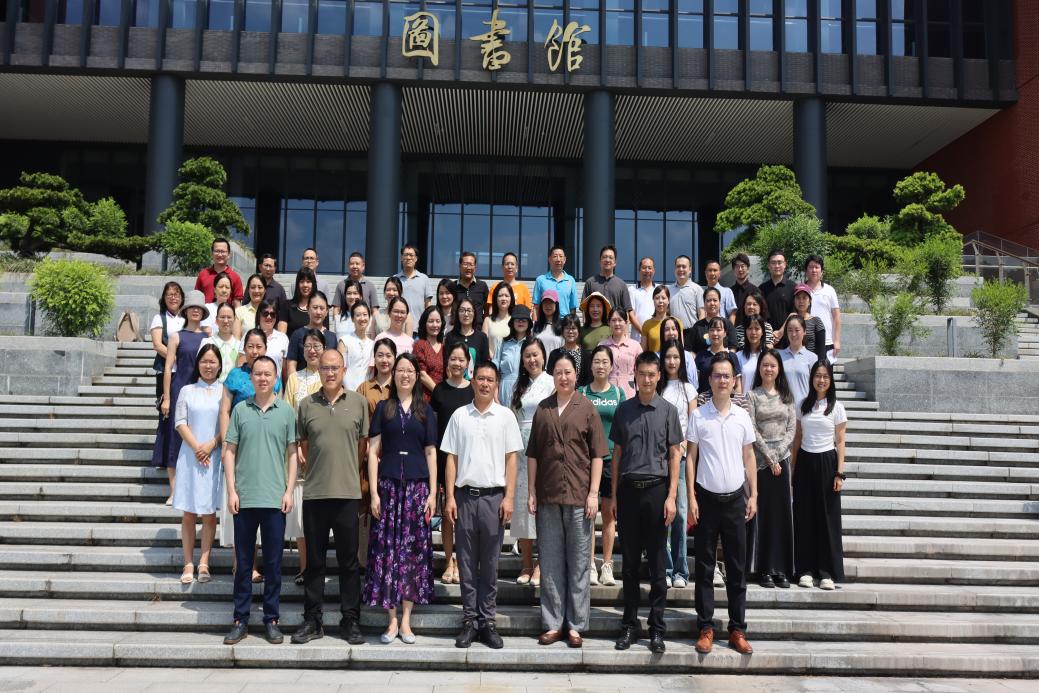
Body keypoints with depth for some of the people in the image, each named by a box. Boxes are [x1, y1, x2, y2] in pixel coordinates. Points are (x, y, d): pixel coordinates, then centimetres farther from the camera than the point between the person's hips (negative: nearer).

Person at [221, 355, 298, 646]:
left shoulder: (286, 410, 4)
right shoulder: (240, 410, 5)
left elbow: (292, 453, 5)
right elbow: (229, 451, 5)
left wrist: (289, 490, -2)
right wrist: (231, 490, -2)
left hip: (275, 499, -1)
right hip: (244, 498, 1)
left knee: (273, 563, 6)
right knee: (242, 562, 8)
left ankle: (271, 619, 16)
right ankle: (240, 620, 18)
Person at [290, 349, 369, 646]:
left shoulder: (358, 402, 3)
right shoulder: (306, 405, 5)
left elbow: (363, 444, 8)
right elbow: (303, 444, 14)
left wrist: (348, 473, 9)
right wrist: (319, 469, 12)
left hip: (348, 492, -1)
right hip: (315, 492, 1)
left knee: (349, 560, 6)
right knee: (314, 560, 9)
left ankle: (350, 621, 16)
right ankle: (312, 621, 19)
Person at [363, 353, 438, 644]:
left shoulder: (425, 411, 9)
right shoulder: (383, 408, 7)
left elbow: (431, 453, 8)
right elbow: (373, 451, 3)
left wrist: (433, 492, 0)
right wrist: (374, 491, -5)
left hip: (417, 485, 1)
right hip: (388, 484, -1)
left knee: (413, 548, 2)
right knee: (387, 548, -1)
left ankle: (406, 620, 10)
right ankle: (392, 620, 8)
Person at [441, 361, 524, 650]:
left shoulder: (505, 416, 4)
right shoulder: (459, 415, 6)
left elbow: (511, 459, 3)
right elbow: (451, 459, 7)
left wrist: (509, 497, -4)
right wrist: (450, 497, 0)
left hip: (494, 496, -1)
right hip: (465, 495, 1)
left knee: (490, 564, 5)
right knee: (467, 563, 6)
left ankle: (487, 621, 13)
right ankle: (469, 620, 14)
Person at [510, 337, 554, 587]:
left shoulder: (552, 383, -2)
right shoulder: (519, 385, 15)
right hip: (520, 449, 5)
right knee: (521, 505, 6)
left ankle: (541, 566, 5)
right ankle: (526, 564, 16)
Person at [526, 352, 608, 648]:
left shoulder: (586, 408, 2)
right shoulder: (542, 409, 9)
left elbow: (597, 455, 0)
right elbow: (533, 454, 11)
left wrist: (593, 493, -7)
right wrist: (531, 492, 5)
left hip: (579, 495, -2)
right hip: (547, 496, 2)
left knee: (578, 562, 4)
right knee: (550, 562, 7)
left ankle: (575, 625, 13)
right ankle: (553, 623, 16)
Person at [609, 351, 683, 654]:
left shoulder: (668, 411, 1)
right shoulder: (624, 410, 8)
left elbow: (675, 455, 1)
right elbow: (617, 453, 11)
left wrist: (671, 496, -6)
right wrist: (614, 495, 8)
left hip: (656, 488, -2)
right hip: (629, 489, 2)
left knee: (657, 563, 4)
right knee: (630, 561, 8)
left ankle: (657, 629, 12)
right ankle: (629, 625, 17)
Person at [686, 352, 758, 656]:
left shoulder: (742, 416, 4)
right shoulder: (698, 415, -2)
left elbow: (749, 457, 9)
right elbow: (690, 457, 0)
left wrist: (754, 495, 4)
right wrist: (691, 497, -6)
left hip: (735, 498, 2)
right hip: (707, 497, -2)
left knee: (737, 568, 7)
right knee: (704, 567, 5)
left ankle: (737, 629, 15)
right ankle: (706, 627, 13)